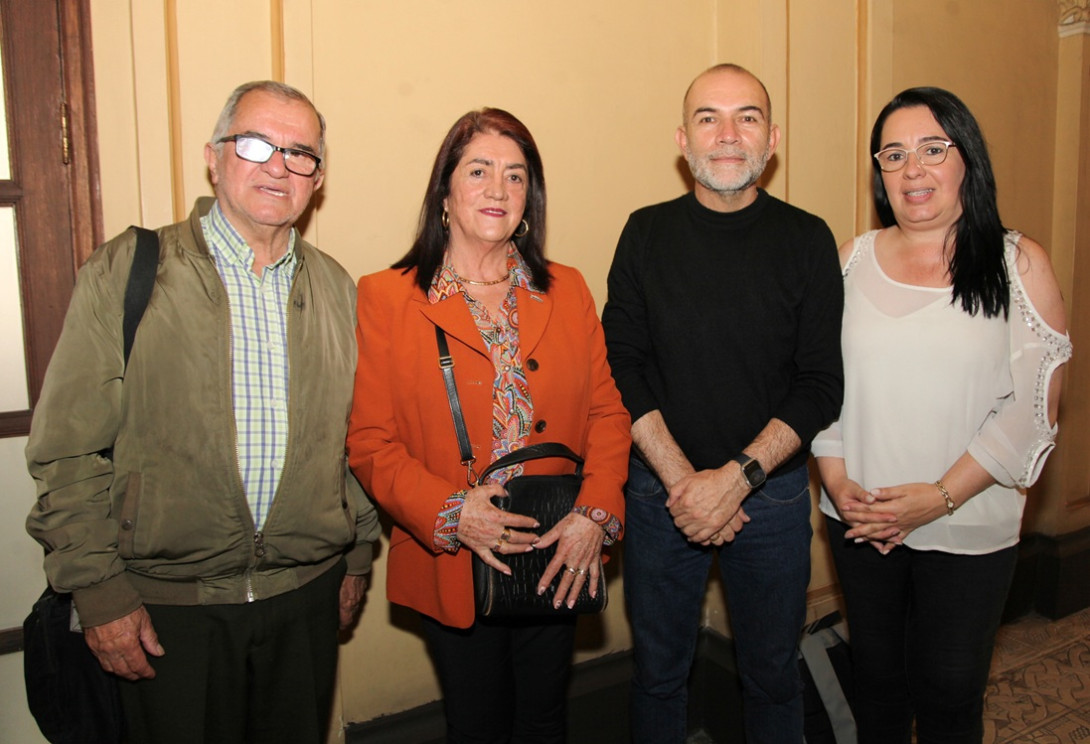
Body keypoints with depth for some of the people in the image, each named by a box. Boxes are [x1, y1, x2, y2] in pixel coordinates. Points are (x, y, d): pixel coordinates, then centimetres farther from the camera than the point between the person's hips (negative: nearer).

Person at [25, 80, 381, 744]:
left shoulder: (336, 288, 5)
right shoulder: (126, 273, -6)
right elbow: (69, 451, -6)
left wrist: (357, 556, 13)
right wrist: (98, 590, -8)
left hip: (308, 596, 3)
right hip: (170, 606, -3)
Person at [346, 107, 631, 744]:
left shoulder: (567, 291, 4)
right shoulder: (387, 298, -6)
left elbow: (608, 411, 2)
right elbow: (370, 441, -8)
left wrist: (596, 512, -12)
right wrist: (449, 512, -20)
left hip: (559, 561, 3)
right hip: (454, 567, -2)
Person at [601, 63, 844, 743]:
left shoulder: (807, 240, -3)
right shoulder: (646, 234, -1)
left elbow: (822, 386, -6)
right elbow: (621, 367, -4)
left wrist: (738, 477, -17)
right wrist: (681, 479, -14)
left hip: (772, 491, 0)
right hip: (661, 490, 1)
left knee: (773, 673, 17)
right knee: (658, 670, 16)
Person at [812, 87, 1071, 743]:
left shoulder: (1019, 264, -5)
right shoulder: (853, 258, 3)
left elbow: (1032, 407, -9)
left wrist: (940, 496, -15)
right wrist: (837, 481, -8)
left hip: (969, 528, -2)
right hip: (860, 522, 2)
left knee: (950, 691, 11)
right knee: (877, 676, 18)